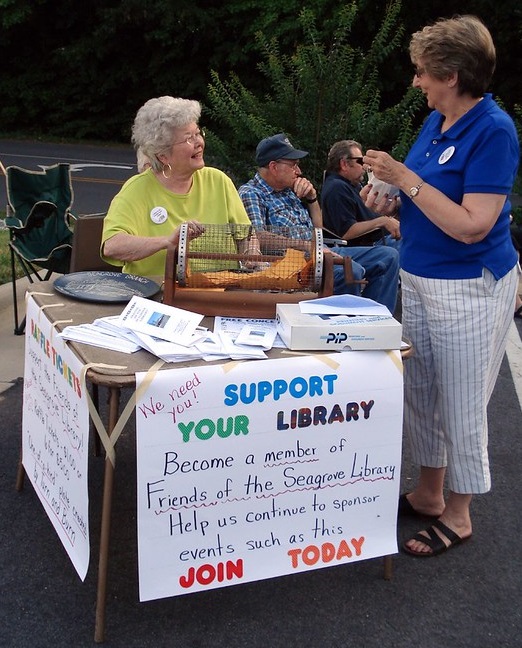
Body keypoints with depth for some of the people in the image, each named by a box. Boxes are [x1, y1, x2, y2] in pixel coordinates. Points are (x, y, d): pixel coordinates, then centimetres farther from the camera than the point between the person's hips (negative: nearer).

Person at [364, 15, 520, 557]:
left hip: (469, 289, -8)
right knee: (419, 394, 17)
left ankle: (458, 515, 22)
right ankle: (429, 493, 35)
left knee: (461, 407, 5)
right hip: (418, 280, 8)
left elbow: (471, 225, -25)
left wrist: (405, 178, -23)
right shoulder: (435, 122, 5)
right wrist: (389, 192, -3)